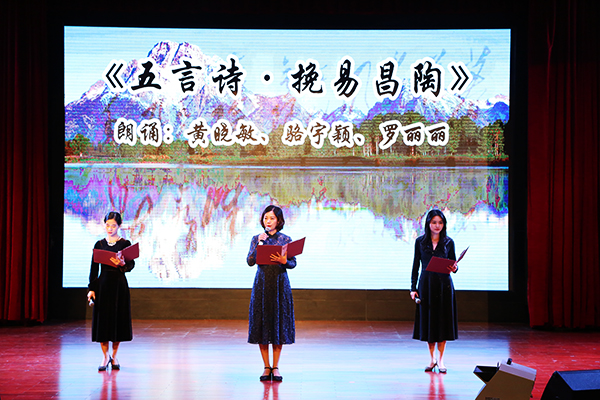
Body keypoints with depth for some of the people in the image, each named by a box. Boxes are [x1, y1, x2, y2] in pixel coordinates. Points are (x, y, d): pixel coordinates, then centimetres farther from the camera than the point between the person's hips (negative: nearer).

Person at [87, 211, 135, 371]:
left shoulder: (125, 244, 1)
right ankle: (105, 357, 13)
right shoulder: (99, 244, 6)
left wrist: (123, 264, -30)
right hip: (102, 284, 1)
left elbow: (131, 265, -7)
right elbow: (94, 268, 5)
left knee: (118, 319, 2)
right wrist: (91, 288, -2)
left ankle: (114, 356, 16)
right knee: (102, 320, 1)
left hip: (119, 285, -1)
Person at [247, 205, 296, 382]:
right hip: (262, 283, 1)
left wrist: (284, 261, -19)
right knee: (261, 324, 0)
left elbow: (293, 263, 1)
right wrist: (259, 244, -13)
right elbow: (250, 261, -6)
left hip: (280, 284, -1)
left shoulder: (286, 239, 3)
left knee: (279, 324, 1)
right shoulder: (257, 239, 5)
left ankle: (275, 367, 10)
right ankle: (266, 367, 11)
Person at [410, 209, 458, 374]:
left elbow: (453, 265, 6)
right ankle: (432, 359, 17)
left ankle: (440, 360, 11)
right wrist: (413, 288, 0)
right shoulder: (420, 242, 3)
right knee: (427, 320, 5)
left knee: (442, 320, 1)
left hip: (444, 285, -1)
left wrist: (454, 268, -18)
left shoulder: (448, 242, 2)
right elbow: (416, 266, 6)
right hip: (426, 284, 1)